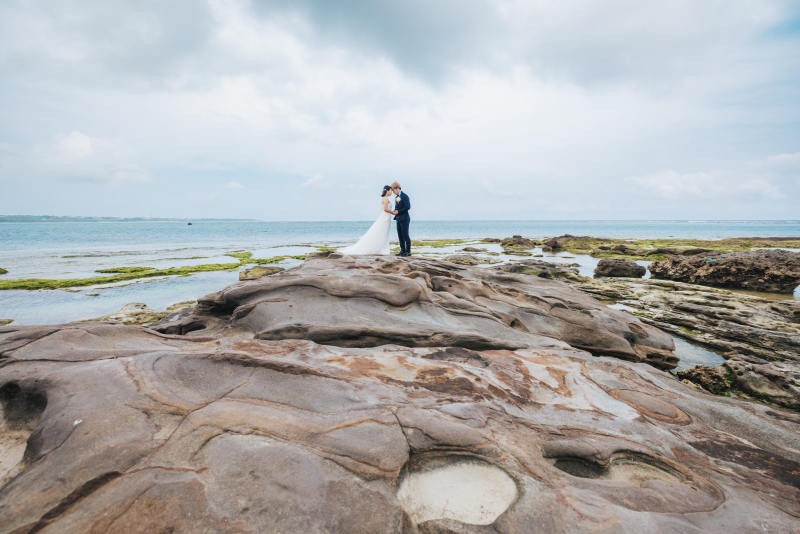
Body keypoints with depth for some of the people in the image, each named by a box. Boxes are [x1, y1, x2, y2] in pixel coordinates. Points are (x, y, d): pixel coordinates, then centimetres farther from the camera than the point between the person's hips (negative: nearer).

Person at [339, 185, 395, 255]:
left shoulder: (383, 198, 16)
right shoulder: (386, 198, -13)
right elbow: (385, 209, -21)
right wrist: (392, 212, -8)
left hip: (385, 219, 10)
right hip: (384, 219, -10)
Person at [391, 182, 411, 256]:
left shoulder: (404, 196, -11)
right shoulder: (396, 197, 16)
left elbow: (407, 207, -20)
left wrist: (398, 211, -18)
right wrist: (394, 212, 1)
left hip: (404, 219, -9)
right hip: (398, 219, 9)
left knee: (405, 236, -6)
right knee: (400, 236, 10)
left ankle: (408, 251, 1)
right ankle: (403, 251, 17)